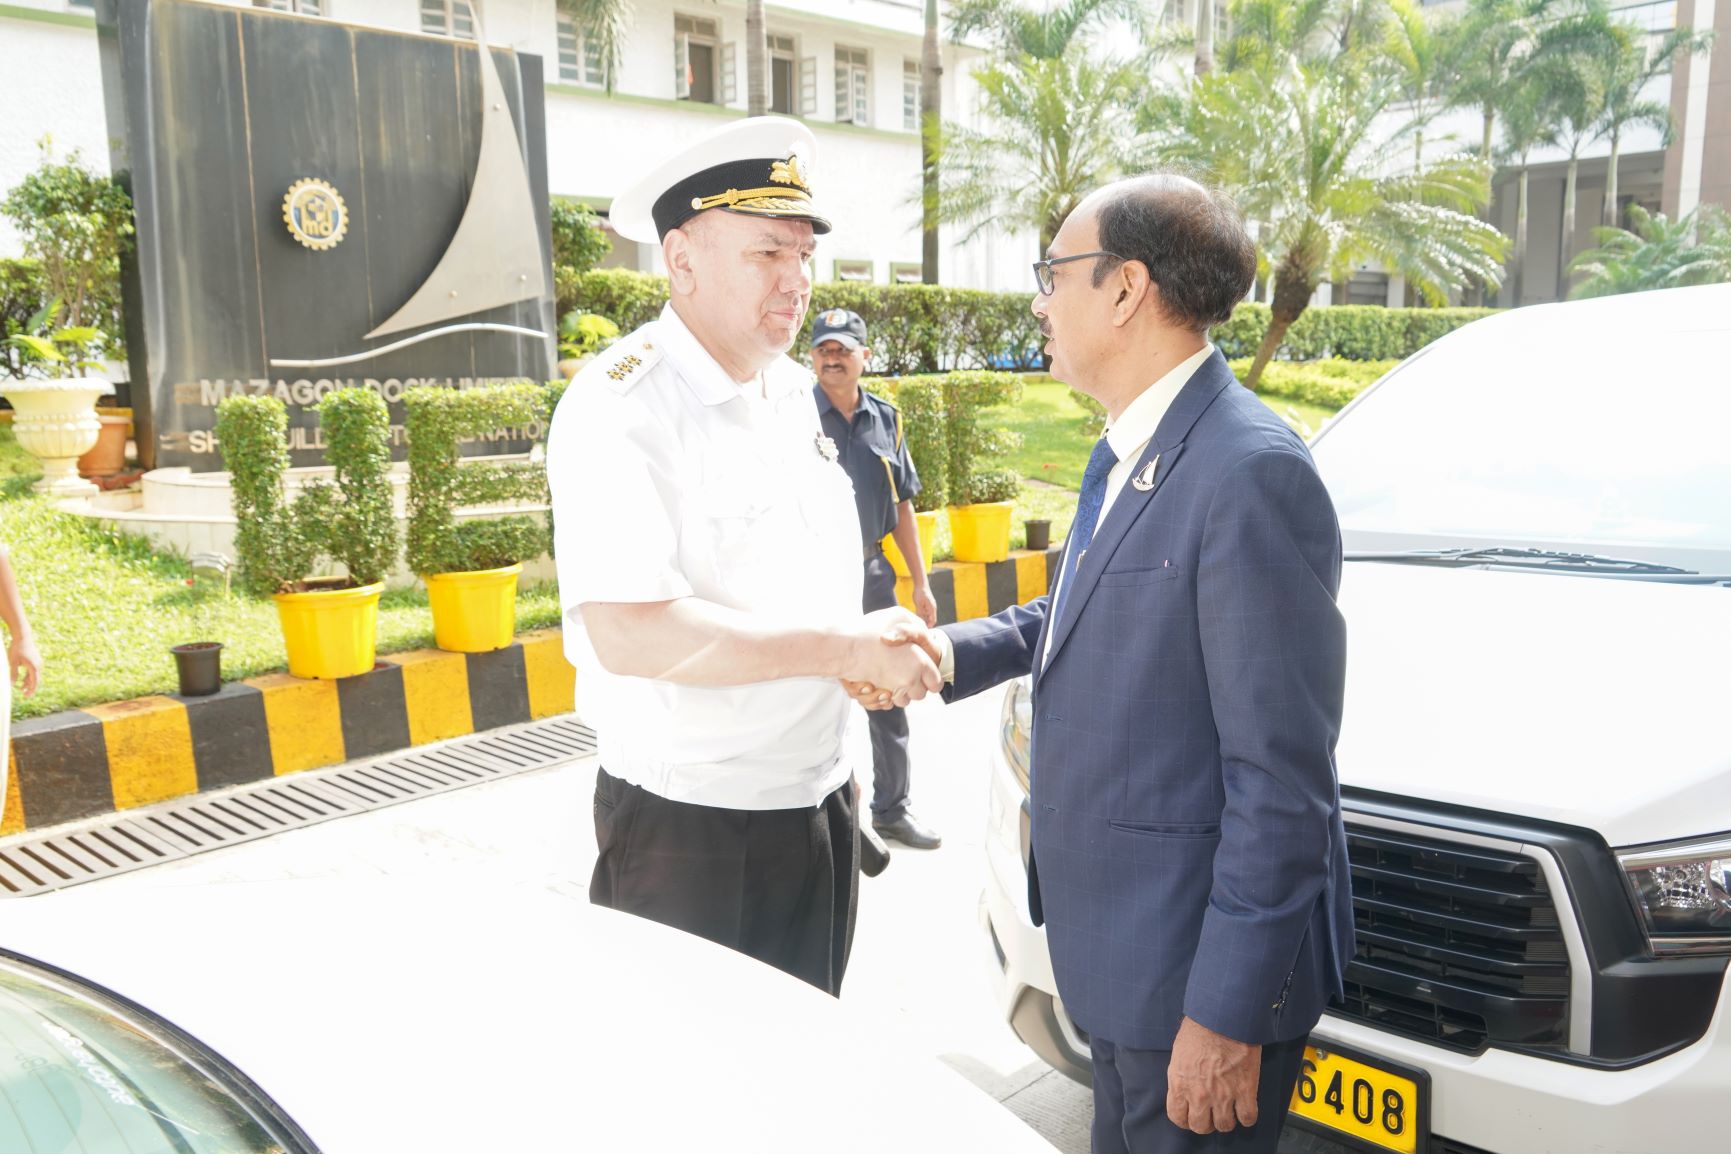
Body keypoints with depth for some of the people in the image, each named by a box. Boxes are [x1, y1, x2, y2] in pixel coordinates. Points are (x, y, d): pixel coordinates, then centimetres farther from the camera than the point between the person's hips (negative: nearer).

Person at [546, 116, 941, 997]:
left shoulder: (794, 393, 8)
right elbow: (629, 634, -29)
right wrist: (848, 650, -24)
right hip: (689, 828, -7)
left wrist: (885, 651, -3)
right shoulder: (621, 407, -18)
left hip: (818, 803, 8)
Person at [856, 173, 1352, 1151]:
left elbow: (1282, 776, -24)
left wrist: (1228, 1009, -21)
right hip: (1124, 938, 9)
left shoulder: (1253, 473, -24)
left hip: (1199, 955, -9)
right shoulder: (1128, 453, 7)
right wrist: (950, 650, 4)